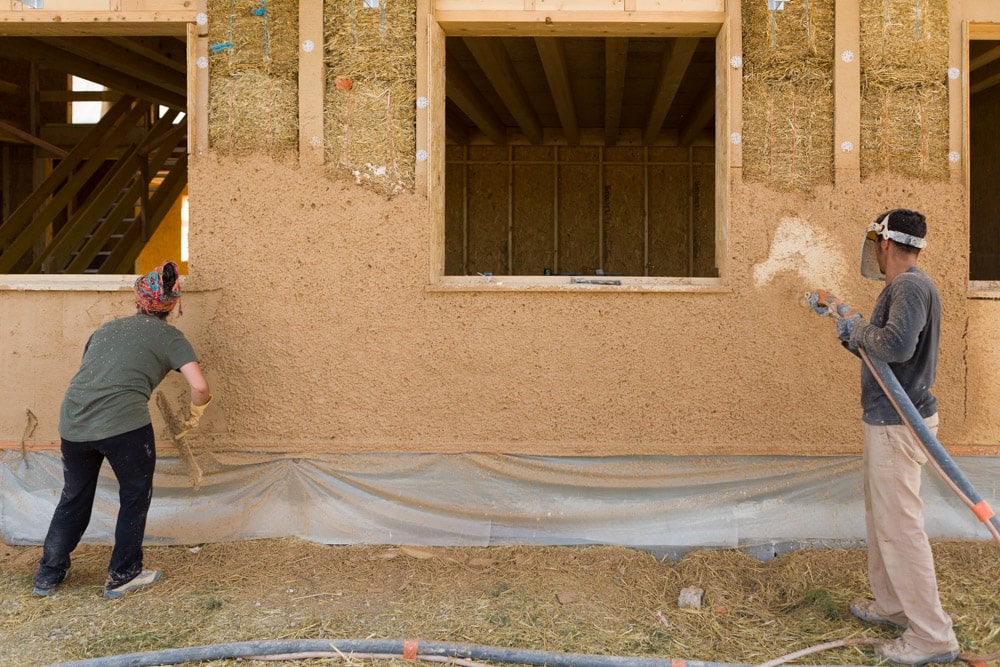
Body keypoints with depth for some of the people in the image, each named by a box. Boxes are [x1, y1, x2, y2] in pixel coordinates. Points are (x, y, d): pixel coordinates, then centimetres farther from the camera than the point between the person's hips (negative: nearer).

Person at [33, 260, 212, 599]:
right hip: (124, 424, -5)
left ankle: (48, 574, 34)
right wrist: (196, 411, 14)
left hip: (72, 422, 5)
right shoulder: (169, 336, 6)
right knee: (135, 496, 17)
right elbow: (200, 387, -7)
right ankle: (122, 576, 24)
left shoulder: (106, 328, 22)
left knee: (74, 496, 24)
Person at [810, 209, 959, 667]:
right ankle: (892, 605, 34)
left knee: (899, 525, -7)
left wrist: (858, 330, -17)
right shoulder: (898, 287, 14)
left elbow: (896, 345, -33)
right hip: (886, 420, 11)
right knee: (881, 517, 20)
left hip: (898, 424, -11)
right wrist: (852, 327, 15)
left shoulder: (911, 287, -18)